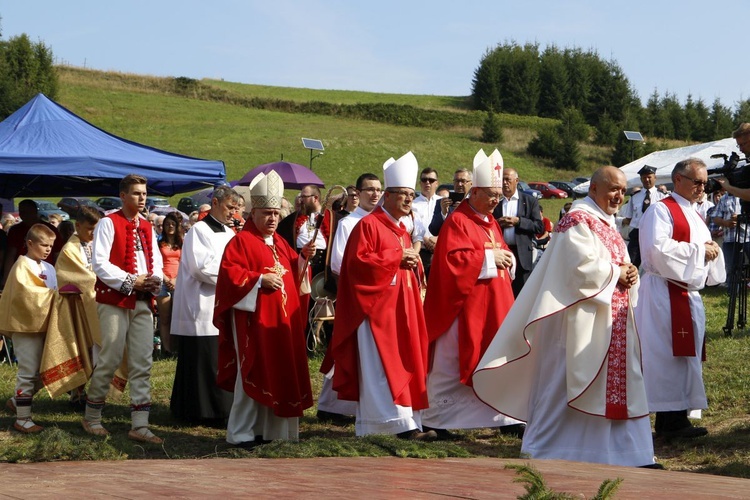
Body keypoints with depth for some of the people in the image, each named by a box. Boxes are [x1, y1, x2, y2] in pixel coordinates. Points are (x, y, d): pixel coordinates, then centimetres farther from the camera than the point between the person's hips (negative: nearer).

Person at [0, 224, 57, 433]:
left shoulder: (49, 268, 15)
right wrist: (52, 295, -20)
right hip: (26, 323, -8)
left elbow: (54, 292, 18)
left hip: (43, 325, 8)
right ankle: (22, 419, 0)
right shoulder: (22, 265, -9)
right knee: (28, 372, -6)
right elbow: (25, 293, -21)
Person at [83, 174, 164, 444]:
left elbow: (156, 261, 17)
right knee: (110, 359, -4)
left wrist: (155, 280, -4)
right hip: (115, 300, -6)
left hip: (142, 301, 6)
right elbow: (99, 263, -12)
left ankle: (140, 425, 2)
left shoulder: (147, 227, 16)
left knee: (142, 362, 1)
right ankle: (92, 417, 12)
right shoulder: (109, 223, -4)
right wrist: (130, 281, -15)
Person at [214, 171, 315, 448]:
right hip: (254, 319, -8)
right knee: (253, 374, -6)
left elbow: (294, 271, 22)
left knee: (279, 372, 8)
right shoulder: (241, 241, -6)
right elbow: (229, 273, -16)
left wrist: (304, 256, 4)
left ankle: (266, 428, 15)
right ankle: (241, 433, 1)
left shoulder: (280, 243, 18)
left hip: (282, 321, 8)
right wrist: (260, 279, -22)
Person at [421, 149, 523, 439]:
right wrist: (489, 258, -18)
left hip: (493, 304, 8)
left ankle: (504, 417, 8)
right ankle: (435, 418, 8)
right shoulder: (457, 222, -11)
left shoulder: (490, 222, 15)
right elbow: (452, 260, -21)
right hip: (465, 305, -8)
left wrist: (506, 259, 1)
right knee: (451, 362, -1)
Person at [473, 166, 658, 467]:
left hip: (611, 322, 10)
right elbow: (581, 266, -22)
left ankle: (626, 452, 14)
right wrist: (616, 274, -13)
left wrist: (628, 273, -1)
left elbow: (619, 263, 20)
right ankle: (545, 449, 3)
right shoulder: (578, 220, -12)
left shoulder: (607, 223, 17)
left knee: (615, 383, 10)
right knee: (567, 382, -5)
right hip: (581, 320, -10)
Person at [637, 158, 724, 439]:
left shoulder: (695, 216, 21)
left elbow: (704, 251, 25)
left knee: (687, 355, 8)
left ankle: (677, 418, 12)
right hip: (665, 293, -9)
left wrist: (712, 250, 1)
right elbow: (658, 247, -21)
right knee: (668, 354, -9)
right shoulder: (661, 211, -7)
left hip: (690, 294, 9)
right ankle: (670, 421, -7)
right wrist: (698, 250, -16)